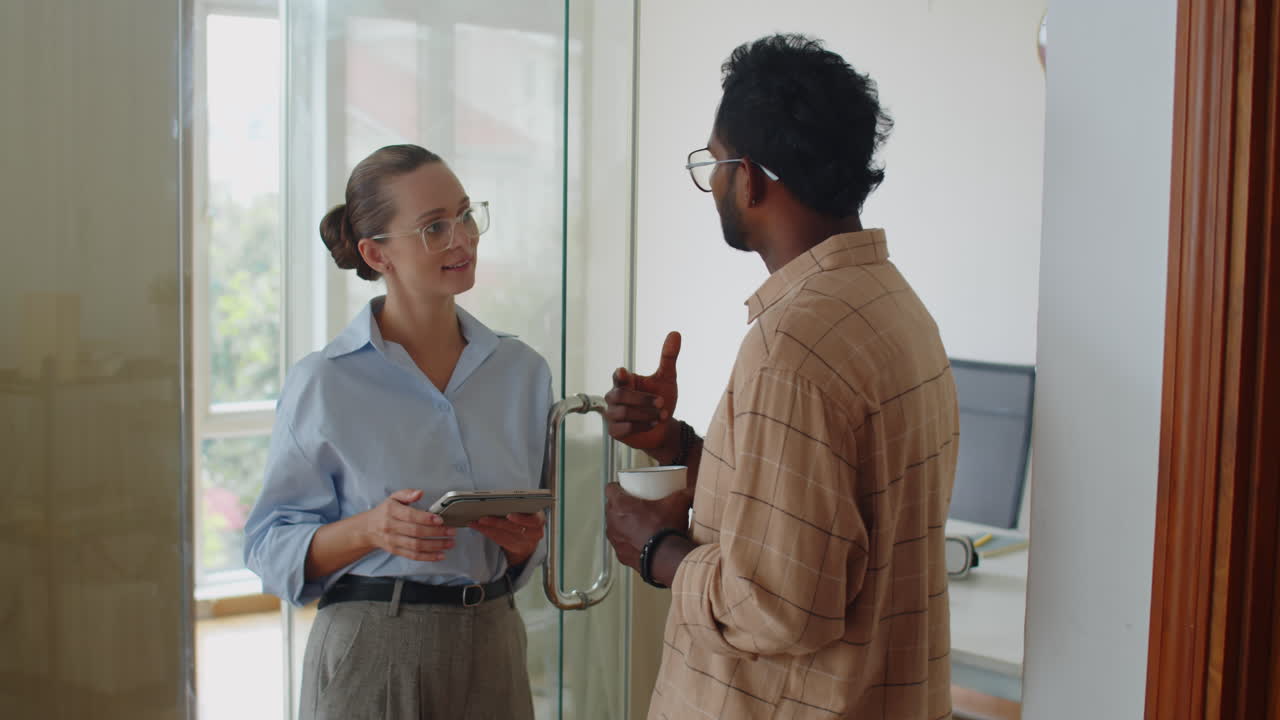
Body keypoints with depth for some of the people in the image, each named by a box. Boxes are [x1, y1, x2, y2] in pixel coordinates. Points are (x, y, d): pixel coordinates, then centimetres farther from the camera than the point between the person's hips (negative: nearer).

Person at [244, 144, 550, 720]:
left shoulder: (524, 371, 4)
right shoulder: (322, 383, -8)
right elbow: (271, 547, -5)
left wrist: (525, 542, -10)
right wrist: (367, 531, -22)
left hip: (491, 650, 4)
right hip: (372, 655, -3)